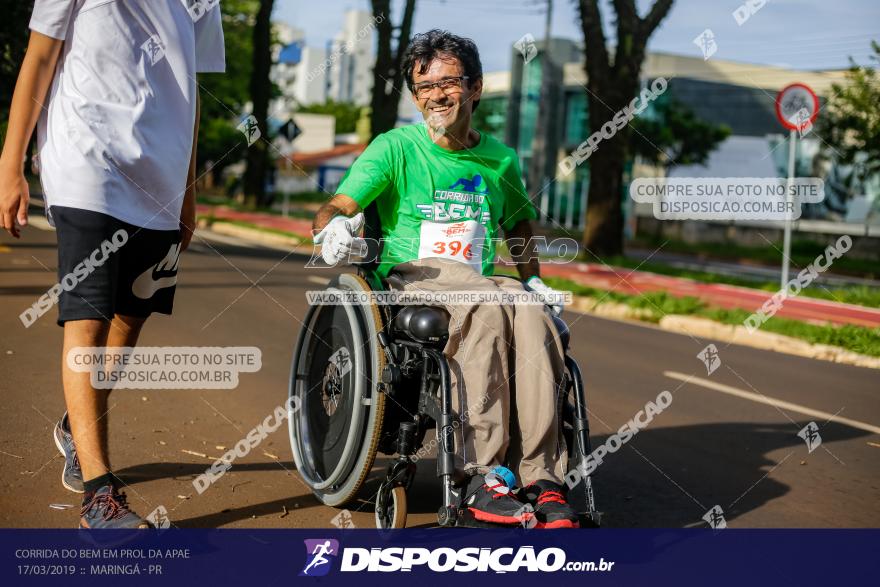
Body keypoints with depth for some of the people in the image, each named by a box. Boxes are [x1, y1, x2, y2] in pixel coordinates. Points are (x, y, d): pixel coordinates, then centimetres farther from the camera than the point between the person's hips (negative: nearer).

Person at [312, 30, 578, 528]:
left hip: (480, 282, 3)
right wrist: (334, 228, -29)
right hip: (410, 279, -3)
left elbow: (520, 224, 35)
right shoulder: (395, 147, 5)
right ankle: (483, 477, -37)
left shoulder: (500, 160, 17)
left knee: (532, 312, -33)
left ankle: (542, 478, -36)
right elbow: (335, 208, -6)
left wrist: (533, 280, 22)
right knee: (487, 307, -37)